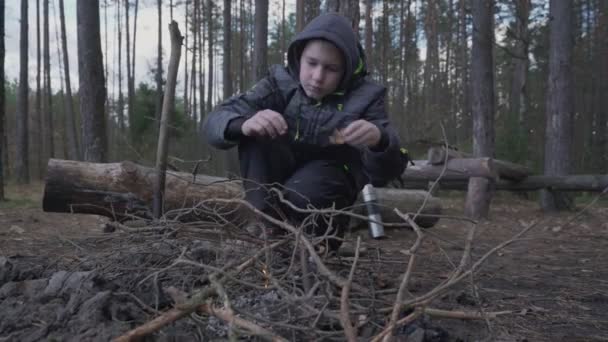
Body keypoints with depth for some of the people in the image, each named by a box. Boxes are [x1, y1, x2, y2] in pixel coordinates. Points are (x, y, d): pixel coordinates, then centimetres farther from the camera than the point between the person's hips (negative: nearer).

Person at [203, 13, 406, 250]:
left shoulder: (364, 97, -13)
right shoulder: (280, 83, -10)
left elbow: (385, 173, -18)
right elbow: (216, 121, -19)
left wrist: (379, 141, -43)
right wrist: (243, 124, -44)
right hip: (280, 179, 3)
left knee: (304, 193, -37)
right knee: (255, 135, -26)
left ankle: (327, 229, -6)